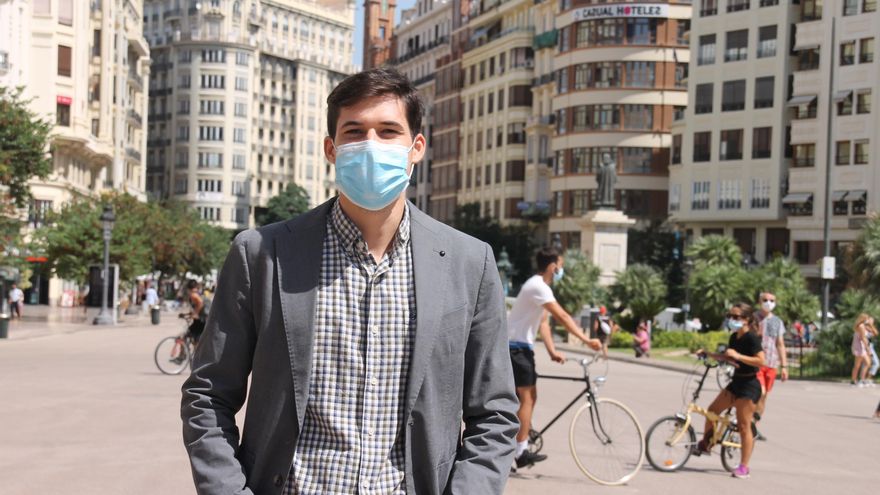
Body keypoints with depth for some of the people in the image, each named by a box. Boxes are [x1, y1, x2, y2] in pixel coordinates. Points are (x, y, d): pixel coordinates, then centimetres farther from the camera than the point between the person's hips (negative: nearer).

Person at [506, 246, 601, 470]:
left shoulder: (540, 286, 14)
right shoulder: (538, 287, -18)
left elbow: (543, 322, 11)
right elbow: (562, 317, -24)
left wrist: (552, 351, 2)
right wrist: (587, 340, -25)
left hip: (521, 348, 10)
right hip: (516, 348, -10)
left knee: (529, 397, 11)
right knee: (526, 398, -8)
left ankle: (520, 448, 15)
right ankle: (521, 452, -6)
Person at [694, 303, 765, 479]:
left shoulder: (751, 338, -15)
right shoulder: (734, 337, 10)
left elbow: (760, 361, -24)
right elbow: (726, 357, 22)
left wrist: (738, 356, -28)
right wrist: (708, 353, 10)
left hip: (749, 385, -8)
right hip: (736, 382, 9)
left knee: (744, 425, -6)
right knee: (712, 410, 11)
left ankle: (744, 467, 0)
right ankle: (705, 444, 30)